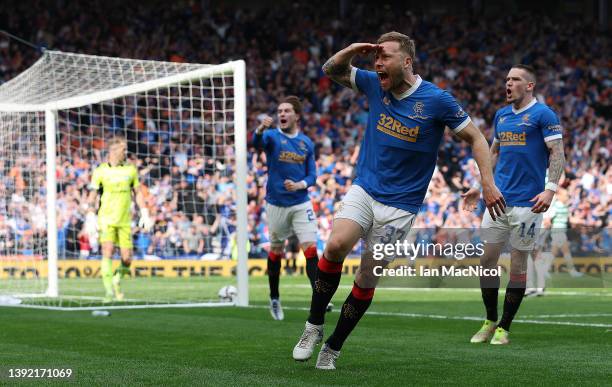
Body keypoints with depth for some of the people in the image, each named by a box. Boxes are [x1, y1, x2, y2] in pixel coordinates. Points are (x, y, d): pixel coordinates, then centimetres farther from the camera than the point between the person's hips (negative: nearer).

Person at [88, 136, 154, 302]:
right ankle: (109, 291, -13)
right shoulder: (100, 171, 0)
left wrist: (145, 214, 8)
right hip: (106, 220, -3)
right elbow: (92, 195, 3)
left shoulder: (130, 169, 8)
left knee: (127, 259, -2)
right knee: (108, 252, -17)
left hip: (125, 220, 3)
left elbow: (138, 193, 15)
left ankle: (116, 281, 27)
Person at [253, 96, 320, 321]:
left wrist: (300, 185, -15)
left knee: (310, 248, -10)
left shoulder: (306, 143, 6)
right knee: (276, 251, 10)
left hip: (301, 203, 2)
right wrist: (260, 129, -52)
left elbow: (312, 174, 7)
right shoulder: (272, 136, -5)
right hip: (276, 205, -1)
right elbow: (257, 143, -29)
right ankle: (274, 299, 25)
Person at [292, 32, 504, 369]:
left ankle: (333, 347, 12)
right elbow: (331, 71, 13)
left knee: (367, 278, -3)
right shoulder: (374, 84, 2)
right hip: (364, 189, 2)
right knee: (336, 245, -24)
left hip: (400, 205, -2)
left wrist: (488, 183, -10)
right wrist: (351, 50, -8)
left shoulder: (437, 100, -10)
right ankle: (314, 325, -9)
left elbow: (475, 138, -1)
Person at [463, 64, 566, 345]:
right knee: (487, 260, 4)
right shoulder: (501, 115, 14)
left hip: (526, 203, -6)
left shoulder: (543, 114, -5)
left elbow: (556, 153, -10)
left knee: (518, 266, 0)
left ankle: (503, 328, 7)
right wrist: (479, 187, 20)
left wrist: (550, 189, -21)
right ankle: (490, 322, 18)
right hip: (498, 198, 6)